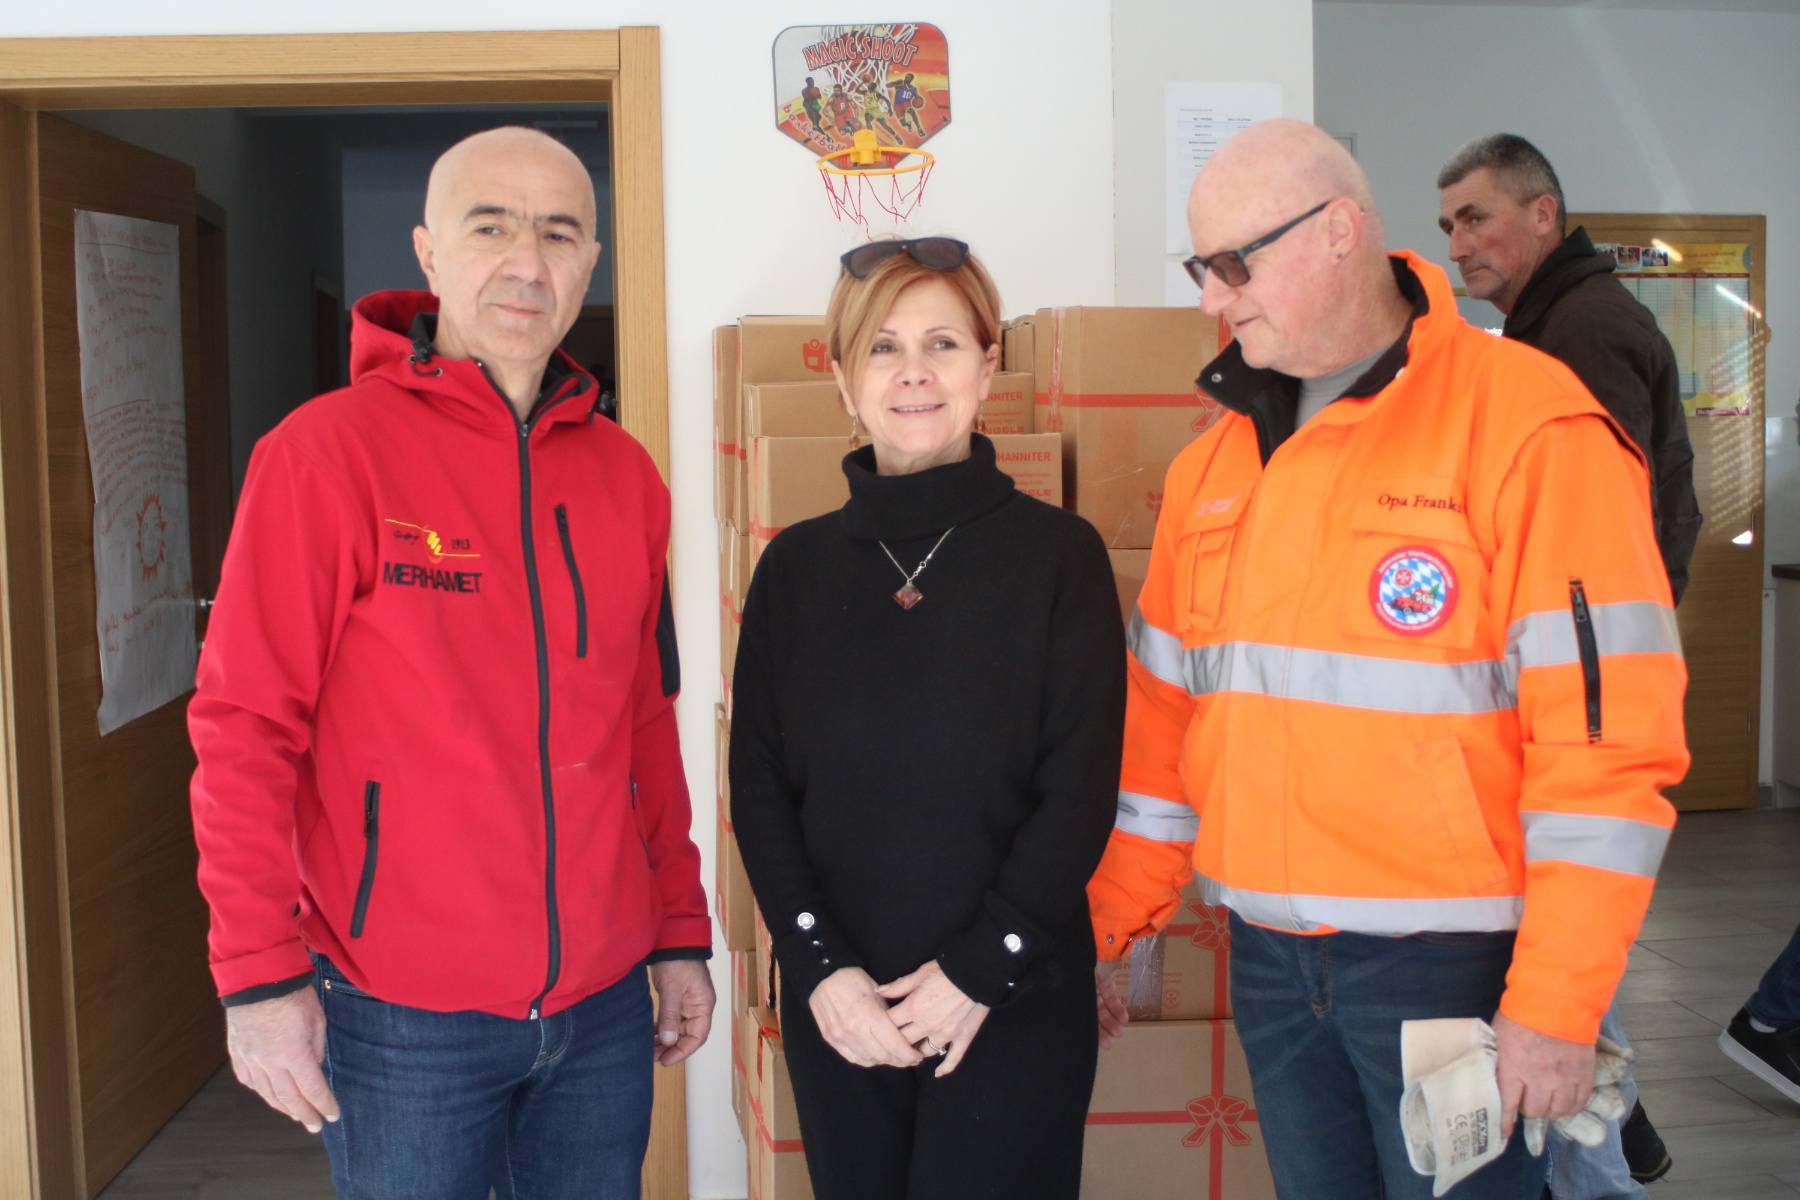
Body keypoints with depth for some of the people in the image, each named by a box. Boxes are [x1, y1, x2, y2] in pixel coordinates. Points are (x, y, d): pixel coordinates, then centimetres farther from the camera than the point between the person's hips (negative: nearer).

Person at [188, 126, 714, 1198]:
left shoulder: (625, 474, 6)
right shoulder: (327, 450, -9)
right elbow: (245, 726, -10)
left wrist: (681, 933, 11)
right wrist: (259, 975, -12)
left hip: (604, 1004, 5)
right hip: (404, 1018, -4)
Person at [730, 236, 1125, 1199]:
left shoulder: (1059, 554, -3)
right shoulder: (796, 567, 4)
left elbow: (1080, 792, -6)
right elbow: (759, 789, 2)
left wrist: (978, 970, -11)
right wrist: (820, 969, -7)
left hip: (1015, 1008, -2)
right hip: (837, 1010, 3)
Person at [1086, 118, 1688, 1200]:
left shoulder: (1530, 425, -12)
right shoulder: (1215, 464, 9)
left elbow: (1606, 727, -16)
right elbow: (1162, 716, 13)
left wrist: (1557, 1005, -17)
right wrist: (1105, 934, 13)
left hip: (1454, 959, -5)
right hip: (1270, 960, 6)